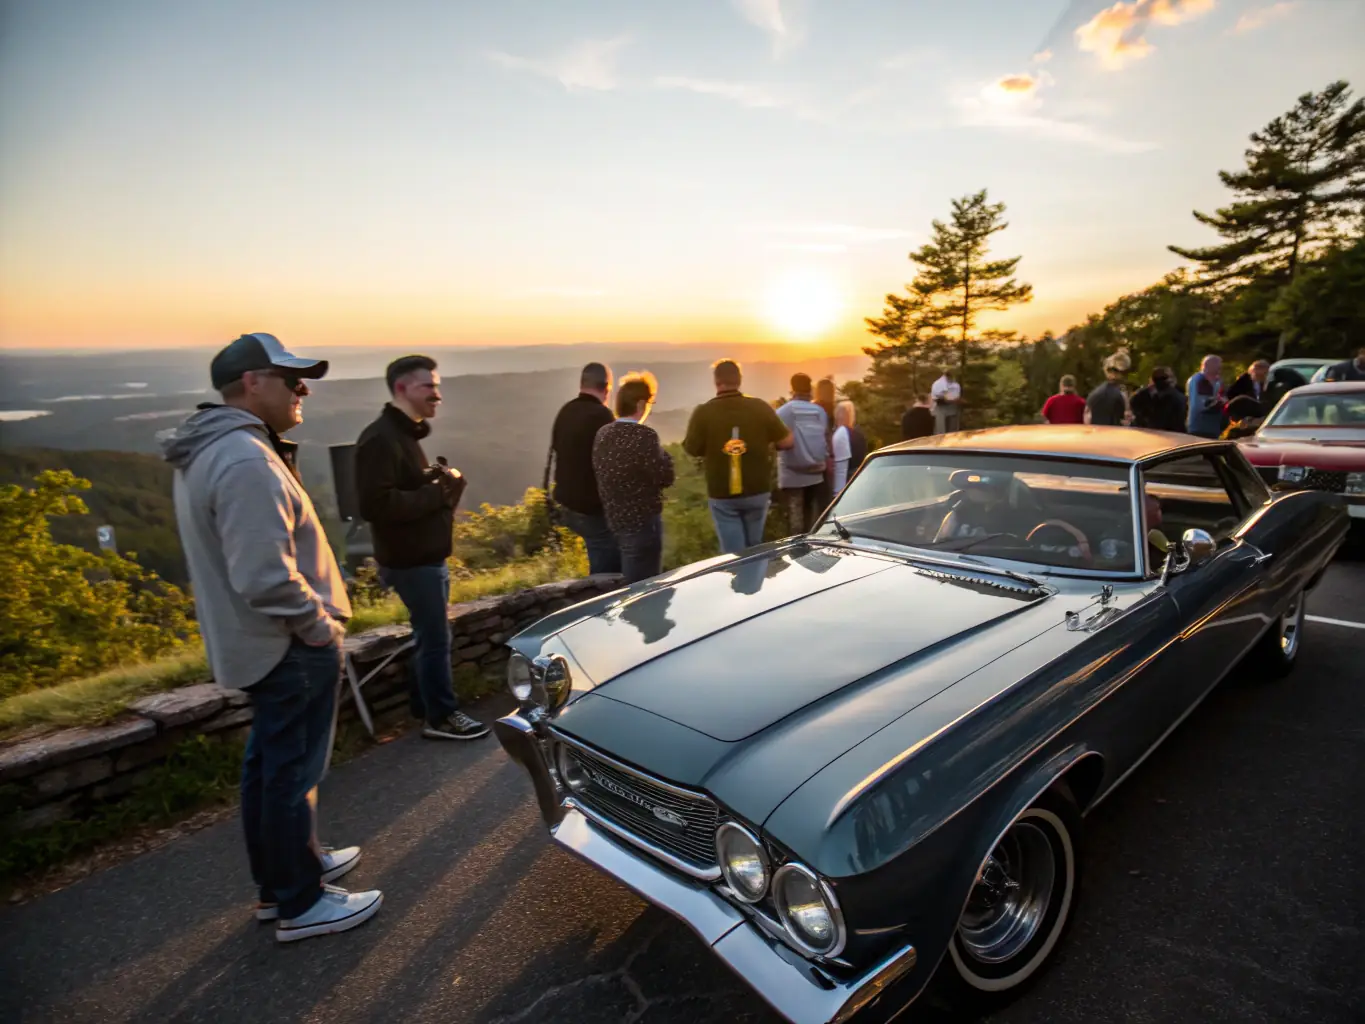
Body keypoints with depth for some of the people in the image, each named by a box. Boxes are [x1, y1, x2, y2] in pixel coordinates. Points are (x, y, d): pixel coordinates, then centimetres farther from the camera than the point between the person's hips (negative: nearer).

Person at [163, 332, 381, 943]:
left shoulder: (209, 451, 9)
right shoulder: (246, 461, -25)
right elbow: (267, 578, -30)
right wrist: (322, 626, -17)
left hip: (254, 642, 10)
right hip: (290, 649, -10)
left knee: (268, 763, 22)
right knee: (292, 773, 4)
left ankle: (280, 875, 41)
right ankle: (299, 905, 22)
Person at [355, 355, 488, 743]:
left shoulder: (406, 434, 14)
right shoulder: (380, 439, -19)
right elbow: (376, 505, -28)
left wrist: (442, 483, 4)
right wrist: (437, 493, -20)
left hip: (427, 556, 10)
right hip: (411, 560, -10)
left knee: (429, 636, 18)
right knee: (435, 639, 0)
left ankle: (425, 707, 32)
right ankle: (441, 717, 14)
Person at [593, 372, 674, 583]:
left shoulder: (602, 434, 4)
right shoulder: (644, 436, -20)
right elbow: (665, 478, -16)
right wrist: (664, 457, 1)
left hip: (615, 519, 8)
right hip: (642, 521, -8)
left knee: (629, 583, 22)